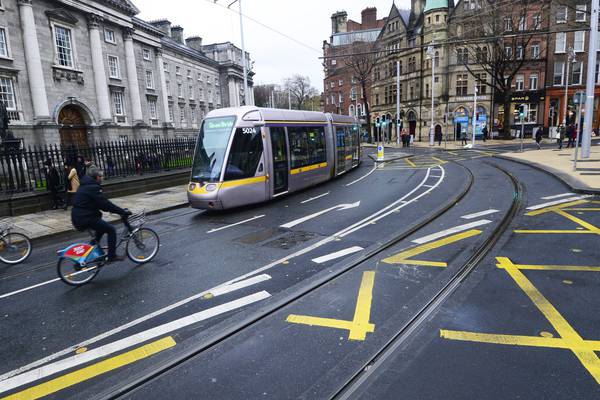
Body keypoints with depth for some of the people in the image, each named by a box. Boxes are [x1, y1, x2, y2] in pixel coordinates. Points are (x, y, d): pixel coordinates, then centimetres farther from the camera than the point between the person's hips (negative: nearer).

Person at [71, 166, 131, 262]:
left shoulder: (85, 185, 15)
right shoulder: (93, 187, -16)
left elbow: (99, 203, 20)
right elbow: (105, 203, -20)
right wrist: (123, 212, -16)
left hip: (77, 218, 10)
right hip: (85, 218, -10)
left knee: (103, 225, 29)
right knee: (111, 230, -3)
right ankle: (112, 256, 1)